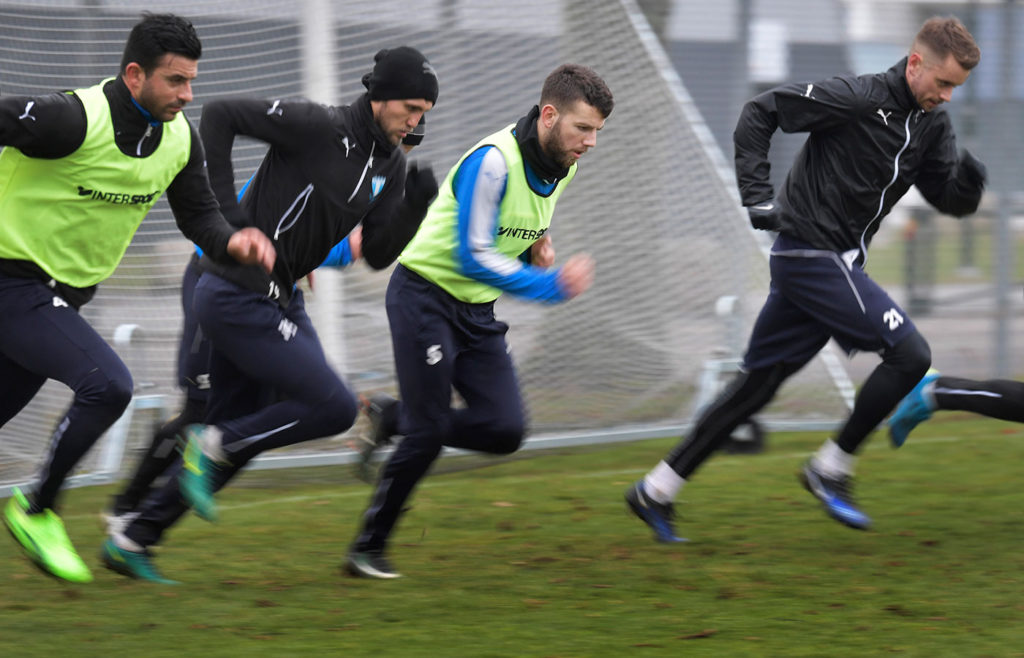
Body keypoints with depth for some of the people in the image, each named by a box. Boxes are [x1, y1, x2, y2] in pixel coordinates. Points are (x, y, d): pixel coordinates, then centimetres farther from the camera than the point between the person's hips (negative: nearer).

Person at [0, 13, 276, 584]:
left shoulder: (180, 138, -1)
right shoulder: (74, 121, -25)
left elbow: (199, 215, 6)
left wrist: (232, 242, -14)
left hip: (64, 294, 8)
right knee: (107, 385, -23)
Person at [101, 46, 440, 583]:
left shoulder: (390, 166, 7)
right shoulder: (319, 127, -18)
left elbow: (377, 254, 6)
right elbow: (219, 115, -17)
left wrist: (414, 206, -12)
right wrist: (223, 208, -19)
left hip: (277, 299, 9)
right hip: (237, 295, -9)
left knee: (238, 433, 14)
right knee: (334, 407, -14)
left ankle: (132, 541, 23)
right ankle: (213, 447, 1)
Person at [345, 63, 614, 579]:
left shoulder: (562, 166, 1)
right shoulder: (494, 161, -25)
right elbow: (472, 256, -27)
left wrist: (536, 246, -2)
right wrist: (551, 285, -27)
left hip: (477, 308, 8)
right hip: (424, 295, -8)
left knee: (505, 430, -5)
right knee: (427, 435, -10)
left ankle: (391, 421, 18)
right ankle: (367, 549, 7)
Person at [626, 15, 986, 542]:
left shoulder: (931, 125, 8)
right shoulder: (858, 98, -16)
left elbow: (951, 202, 11)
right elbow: (760, 112, -11)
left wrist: (968, 179, -12)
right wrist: (757, 194, -17)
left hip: (835, 263, 8)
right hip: (813, 256, -8)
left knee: (758, 383, 10)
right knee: (909, 354, -13)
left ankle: (657, 491, 16)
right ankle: (831, 469, 0)